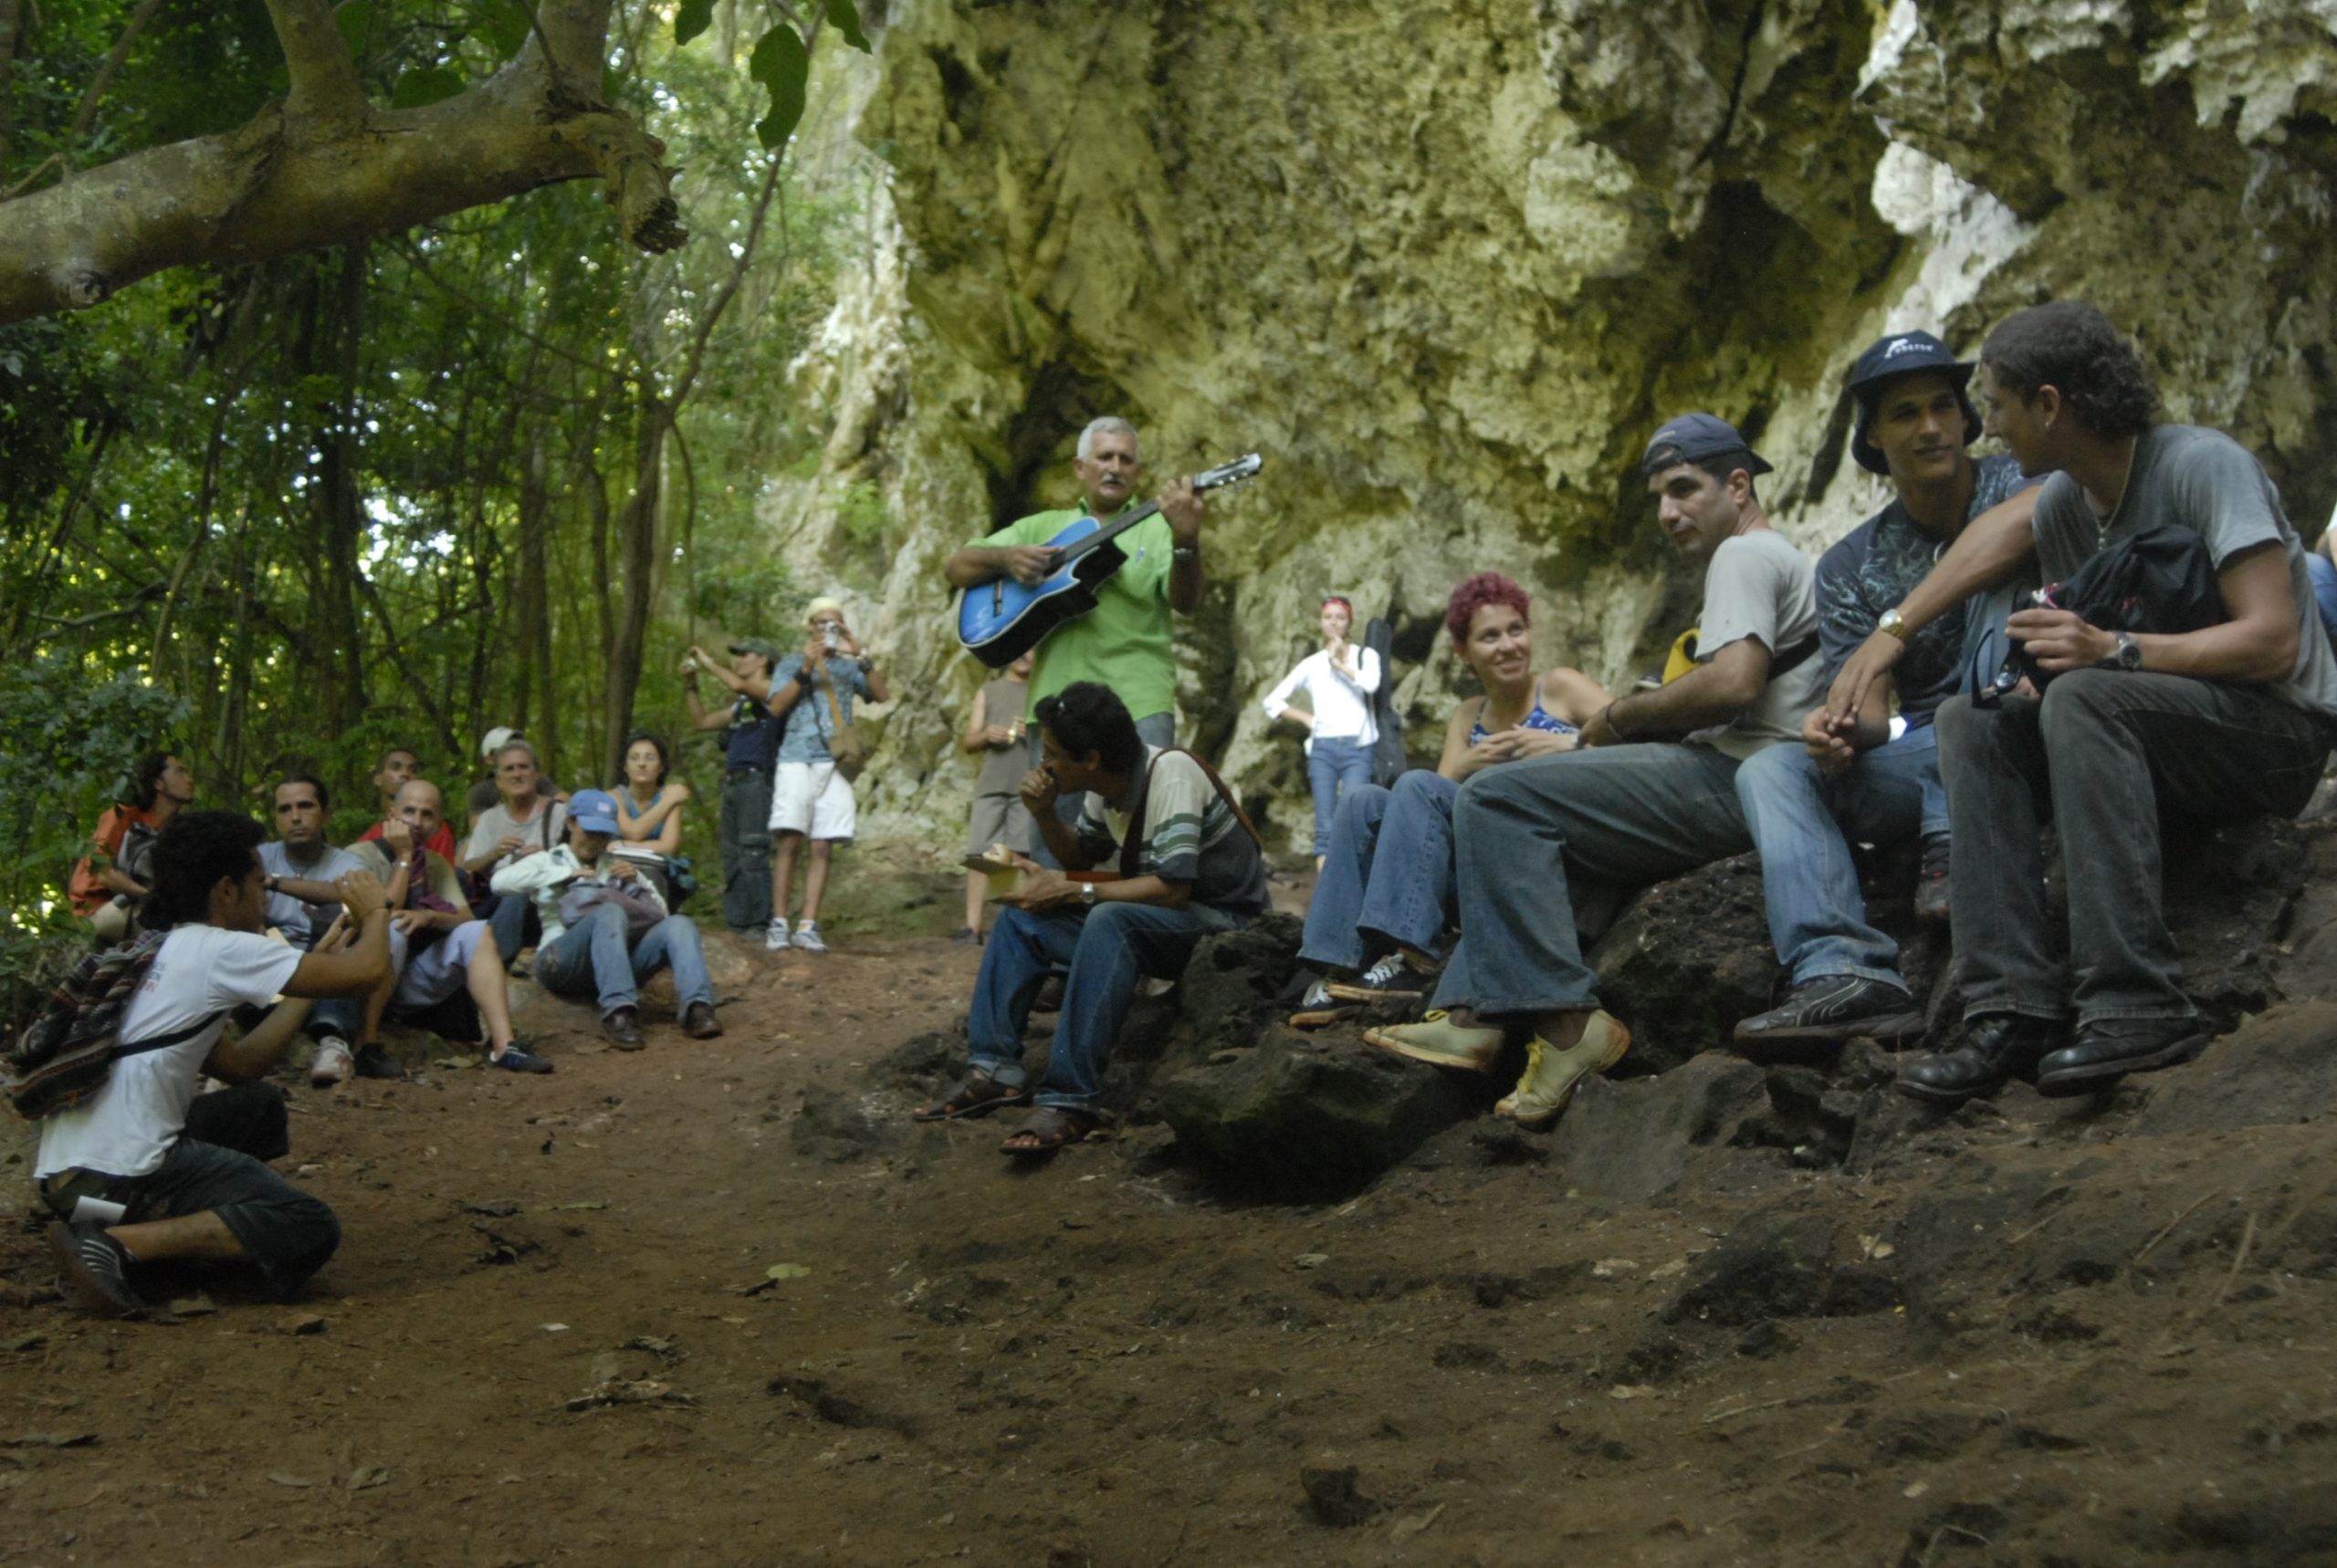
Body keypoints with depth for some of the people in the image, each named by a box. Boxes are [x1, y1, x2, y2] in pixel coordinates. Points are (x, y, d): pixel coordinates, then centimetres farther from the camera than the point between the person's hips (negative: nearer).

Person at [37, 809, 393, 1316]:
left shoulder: (153, 951, 20)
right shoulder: (221, 950, -8)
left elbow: (238, 1064, 21)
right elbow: (366, 971, -11)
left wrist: (312, 972, 21)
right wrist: (375, 911, 11)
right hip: (116, 1176, -9)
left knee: (259, 1104, 24)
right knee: (311, 1230, -11)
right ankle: (118, 1246, -16)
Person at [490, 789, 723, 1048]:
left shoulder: (616, 867, 31)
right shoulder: (547, 862, 21)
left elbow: (659, 912, 22)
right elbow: (501, 881, -1)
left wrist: (637, 880, 4)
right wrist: (567, 874, -3)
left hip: (619, 964, 4)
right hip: (562, 963, -4)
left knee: (677, 924, -24)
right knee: (610, 912, -35)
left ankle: (697, 1007, -50)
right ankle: (618, 1012, -54)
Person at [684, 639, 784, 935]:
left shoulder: (771, 689, 1)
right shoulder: (741, 703, 25)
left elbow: (738, 684, -18)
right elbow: (701, 721, 31)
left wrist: (709, 663, -4)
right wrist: (690, 686, 21)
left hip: (755, 780, -9)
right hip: (733, 784, 9)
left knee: (753, 855, -15)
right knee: (732, 858, 6)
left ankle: (758, 924, -17)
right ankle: (736, 922, 7)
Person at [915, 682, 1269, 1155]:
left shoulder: (1171, 775, -23)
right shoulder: (1106, 787, 1)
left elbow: (1172, 887, -29)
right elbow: (1083, 857, 17)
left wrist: (1069, 890, -25)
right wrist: (1044, 814, -3)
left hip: (1219, 919, -9)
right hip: (1149, 918, 9)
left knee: (1108, 921, -36)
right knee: (1022, 916, 2)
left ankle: (1070, 1101, -35)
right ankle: (997, 1069, -5)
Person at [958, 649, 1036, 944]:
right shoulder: (988, 692, 16)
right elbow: (968, 741, 13)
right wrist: (986, 735, -9)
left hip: (1028, 786, -1)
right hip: (991, 784, 1)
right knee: (980, 853, -6)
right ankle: (972, 926, -8)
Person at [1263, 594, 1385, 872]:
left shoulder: (1365, 655, 9)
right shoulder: (1311, 664, 13)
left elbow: (1370, 683, -14)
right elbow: (1273, 701, 16)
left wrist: (1339, 662, -4)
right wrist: (1305, 718, 5)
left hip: (1357, 747, -2)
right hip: (1322, 748, 2)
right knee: (1325, 826, -4)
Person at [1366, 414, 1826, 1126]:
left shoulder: (1745, 555, -4)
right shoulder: (1782, 560, 30)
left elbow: (1733, 683, -21)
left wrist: (1619, 716, -6)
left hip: (1735, 777, -11)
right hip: (1743, 792, 11)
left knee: (1497, 798, -16)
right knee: (1532, 829, 19)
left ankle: (1563, 1020, -24)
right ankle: (1474, 1015, 1)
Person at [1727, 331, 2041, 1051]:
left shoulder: (2018, 485, -1)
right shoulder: (1849, 568, 8)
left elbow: (2037, 517, -28)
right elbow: (1871, 714, 0)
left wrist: (1904, 620, -34)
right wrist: (1841, 729, -27)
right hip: (1926, 758, 4)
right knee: (1769, 769, -15)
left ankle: (1957, 845, -34)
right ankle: (1844, 972, -38)